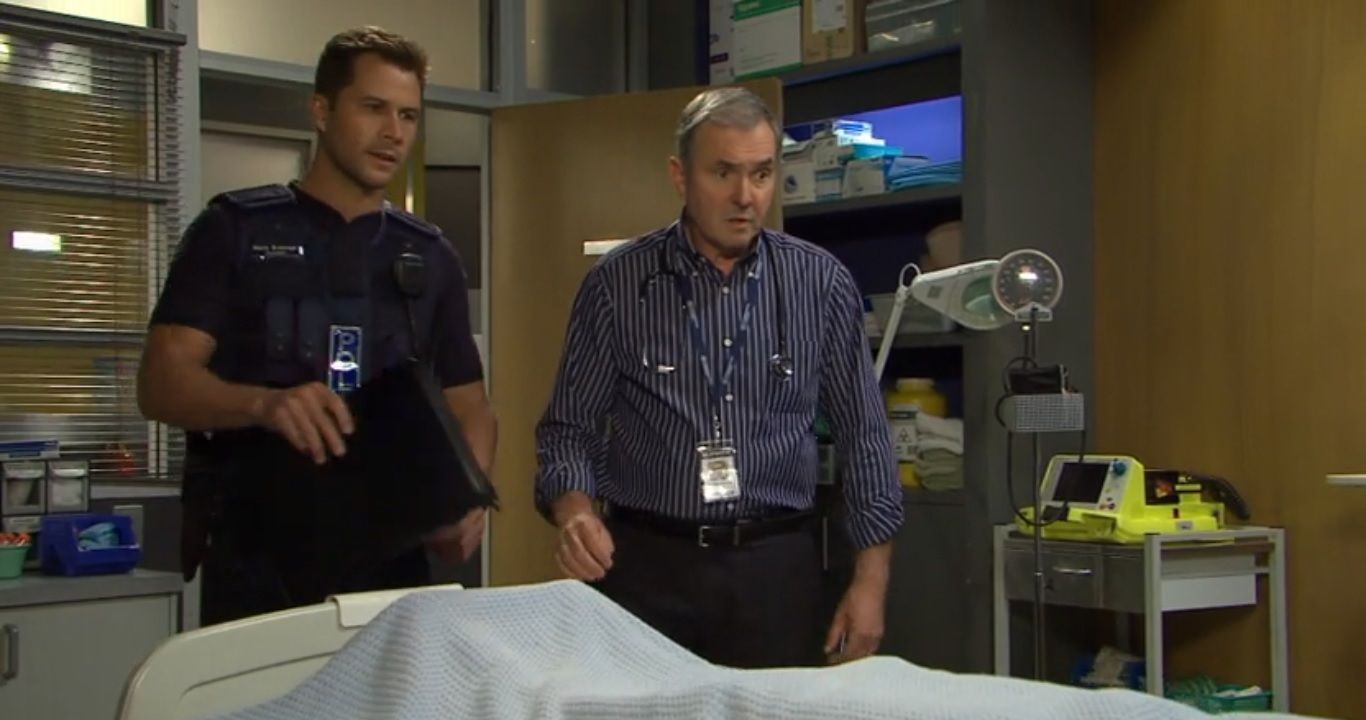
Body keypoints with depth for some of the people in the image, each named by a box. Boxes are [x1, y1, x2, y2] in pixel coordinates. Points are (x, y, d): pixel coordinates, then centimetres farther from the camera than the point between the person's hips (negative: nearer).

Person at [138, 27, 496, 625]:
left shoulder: (431, 257, 11)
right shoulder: (236, 230, 0)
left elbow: (469, 406, 10)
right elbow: (162, 382, -9)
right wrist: (263, 403, -30)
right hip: (258, 564, -3)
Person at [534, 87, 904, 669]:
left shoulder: (822, 284, 0)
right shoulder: (617, 285, -3)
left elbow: (862, 435, 5)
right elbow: (570, 428, 2)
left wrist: (871, 579, 1)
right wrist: (576, 513, -18)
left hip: (776, 564, 1)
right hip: (645, 563, -1)